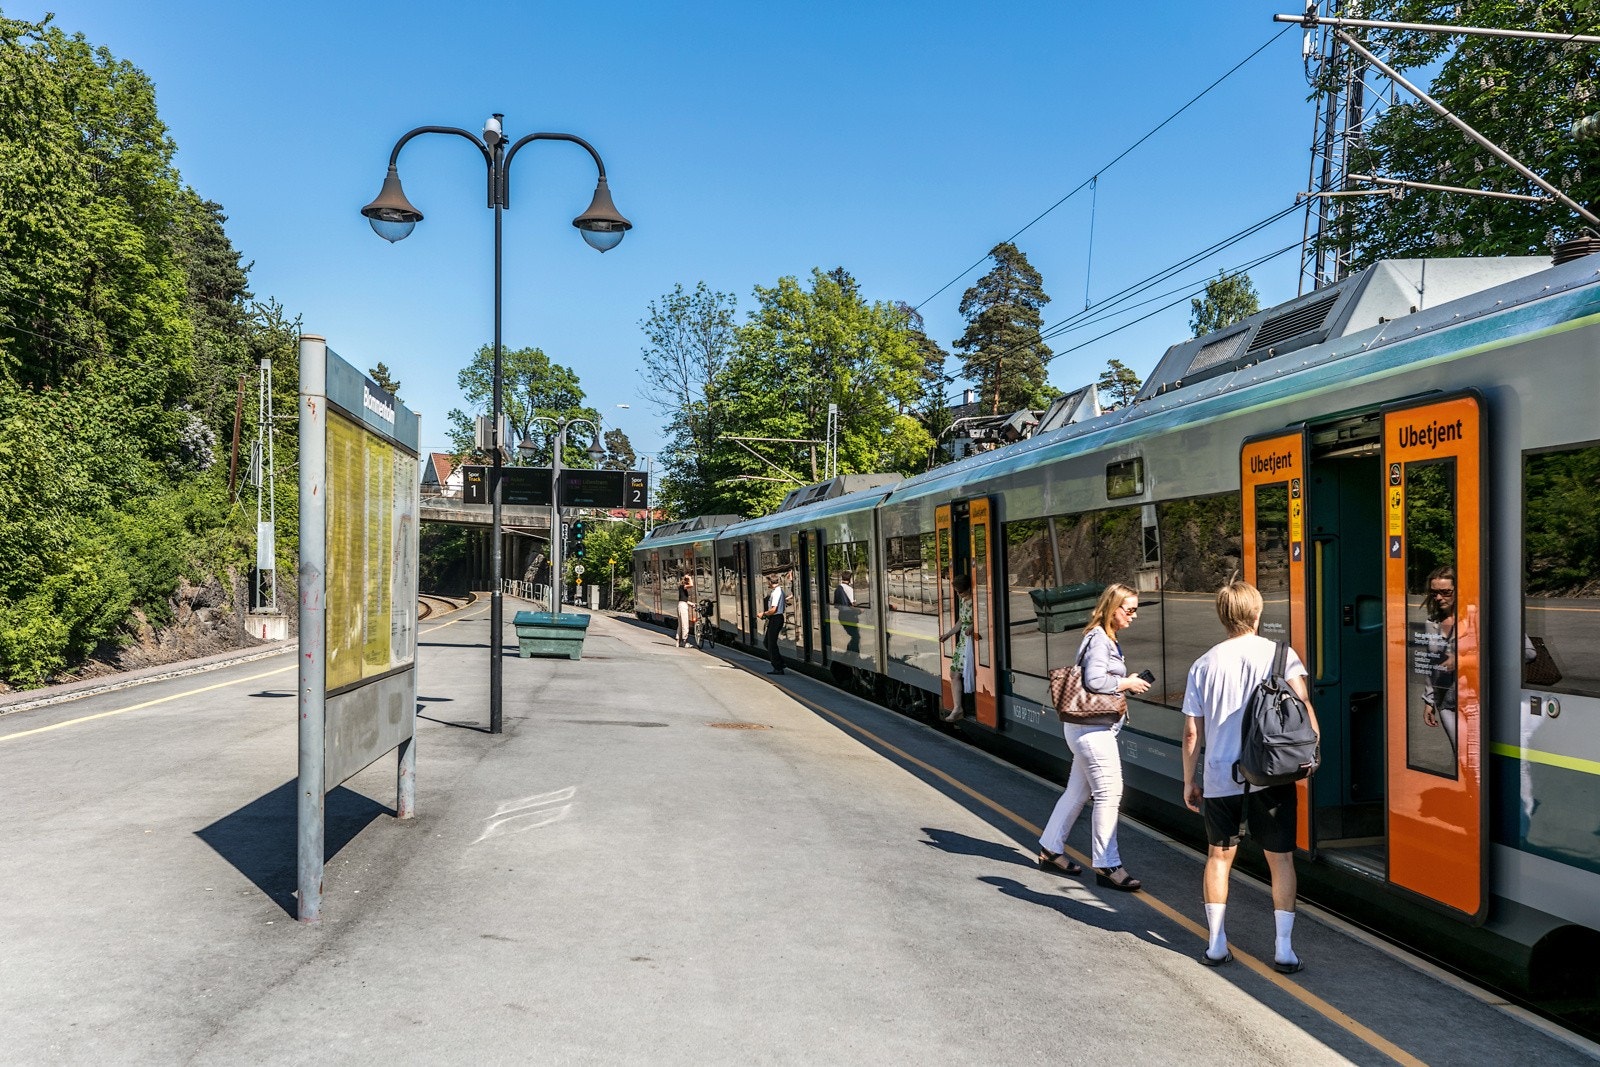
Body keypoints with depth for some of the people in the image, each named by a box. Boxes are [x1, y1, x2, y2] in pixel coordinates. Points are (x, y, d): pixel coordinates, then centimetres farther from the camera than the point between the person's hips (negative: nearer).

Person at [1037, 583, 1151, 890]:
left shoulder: (1107, 639, 17)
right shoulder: (1099, 638, -15)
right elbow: (1095, 680, -25)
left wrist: (1128, 684, 9)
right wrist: (1127, 684, -13)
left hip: (1091, 728, 10)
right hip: (1093, 728, -10)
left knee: (1077, 791, 15)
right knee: (1109, 792, -7)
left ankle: (1050, 850, 25)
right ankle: (1107, 866, -2)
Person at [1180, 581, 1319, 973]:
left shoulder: (1204, 665, 3)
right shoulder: (1279, 654, -2)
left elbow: (1192, 731, 4)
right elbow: (1302, 704, -16)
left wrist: (1189, 780, 12)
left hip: (1219, 777, 1)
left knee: (1219, 856, 15)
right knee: (1280, 858, 10)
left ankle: (1216, 944, 17)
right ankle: (1284, 948, 9)